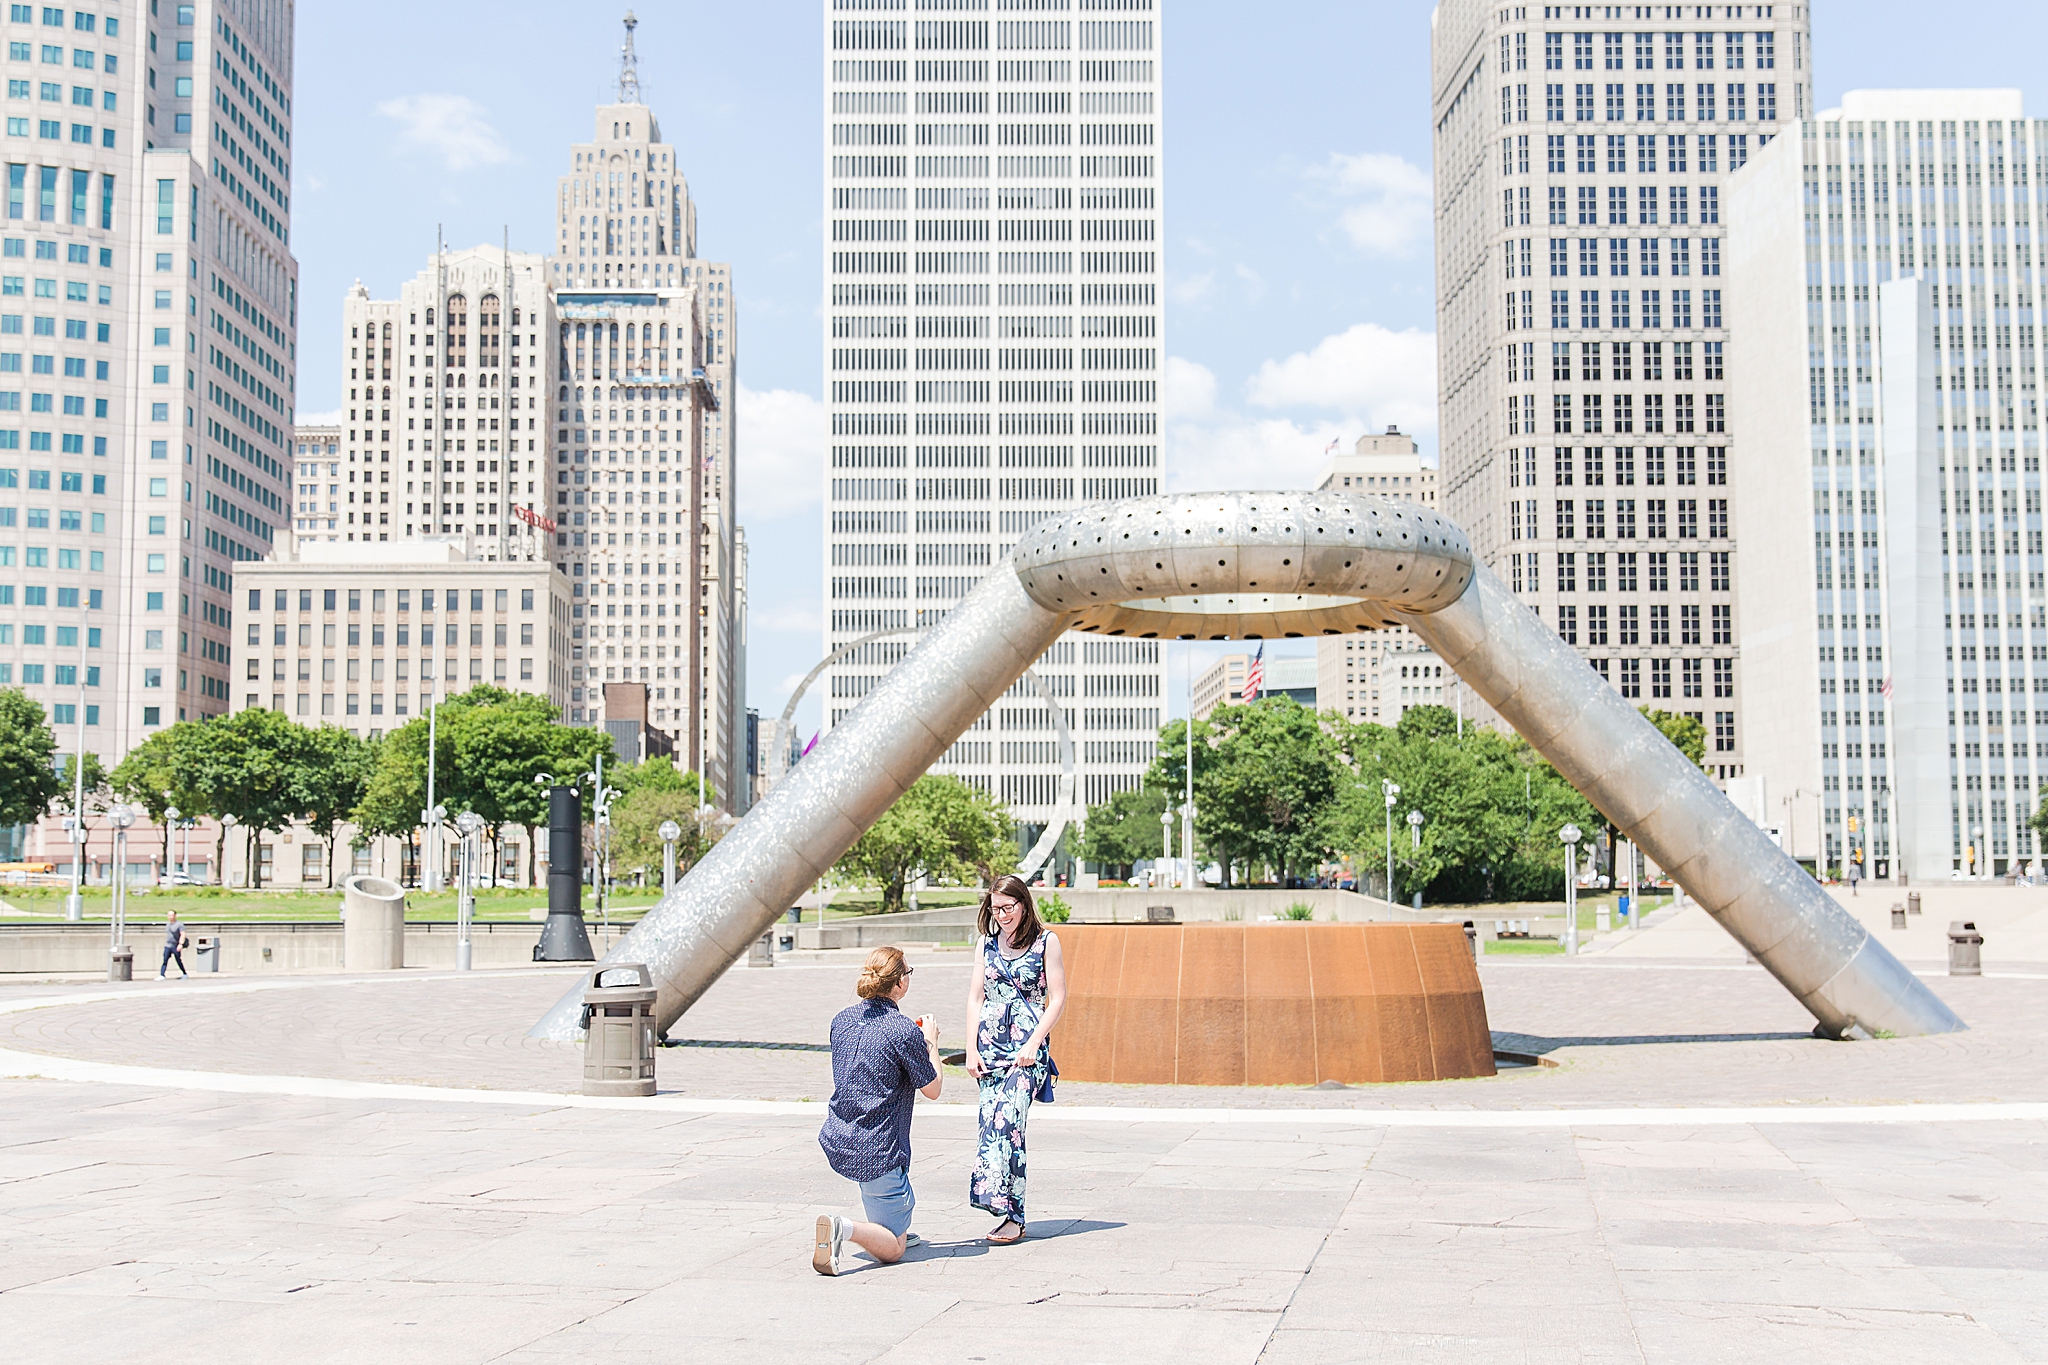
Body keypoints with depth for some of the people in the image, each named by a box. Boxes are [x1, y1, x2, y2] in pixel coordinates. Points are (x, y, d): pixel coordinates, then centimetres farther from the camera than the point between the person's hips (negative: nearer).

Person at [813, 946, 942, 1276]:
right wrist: (931, 1043, 10)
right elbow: (932, 1089, -5)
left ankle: (896, 1230, 35)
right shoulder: (905, 1031, -17)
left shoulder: (842, 1020, 4)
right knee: (893, 1249, 4)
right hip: (876, 1152, -7)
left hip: (836, 1140, 7)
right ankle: (845, 1229, -23)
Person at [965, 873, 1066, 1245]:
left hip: (1027, 1050, -5)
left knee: (1005, 1124, -17)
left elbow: (1057, 998, -2)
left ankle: (1012, 1216, -15)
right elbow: (976, 997, 13)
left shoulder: (1045, 942, 0)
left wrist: (1033, 1044, -11)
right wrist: (971, 1048, 4)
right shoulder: (988, 942, 12)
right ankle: (1010, 1213, 5)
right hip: (990, 1047, 5)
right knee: (993, 1126, -1)